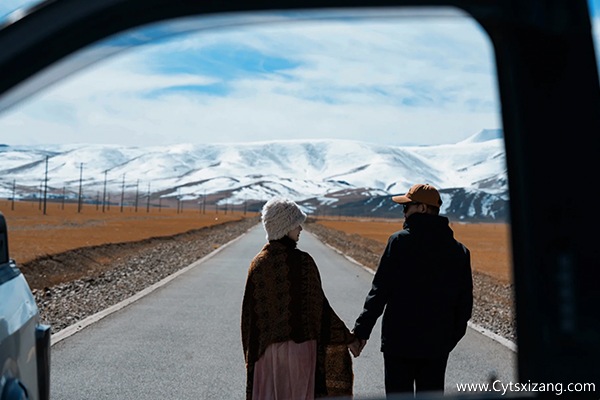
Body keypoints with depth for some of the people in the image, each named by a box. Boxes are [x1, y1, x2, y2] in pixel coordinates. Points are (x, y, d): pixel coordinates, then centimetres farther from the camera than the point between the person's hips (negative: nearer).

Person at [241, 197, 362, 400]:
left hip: (266, 348, 4)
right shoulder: (302, 261, -13)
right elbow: (318, 305, -10)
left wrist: (252, 351, 14)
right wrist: (348, 338, 1)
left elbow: (249, 311, 3)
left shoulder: (258, 263, -1)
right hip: (299, 346, -4)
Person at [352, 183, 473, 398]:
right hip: (437, 345, 4)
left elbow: (379, 291, -11)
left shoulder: (399, 241, -10)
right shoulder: (459, 251, 5)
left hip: (399, 341, -4)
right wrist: (452, 338, 15)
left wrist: (362, 331, -6)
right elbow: (465, 302, 6)